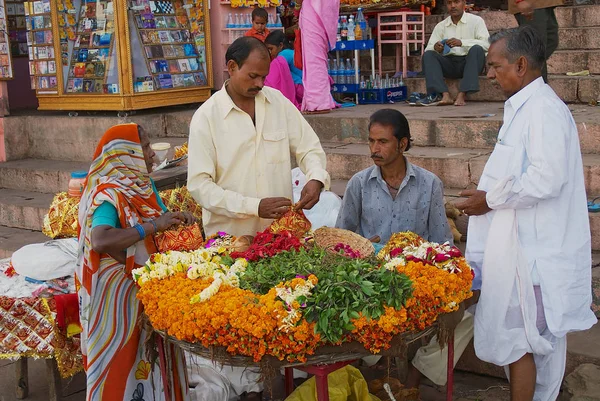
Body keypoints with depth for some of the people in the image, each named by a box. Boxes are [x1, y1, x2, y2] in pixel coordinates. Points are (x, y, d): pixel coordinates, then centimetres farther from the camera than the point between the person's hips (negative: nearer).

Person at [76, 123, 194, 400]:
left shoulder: (142, 184, 6)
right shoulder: (110, 193, -19)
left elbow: (163, 221, 17)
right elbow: (99, 240, -35)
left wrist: (178, 219, -5)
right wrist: (152, 226, -30)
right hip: (121, 291, -8)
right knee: (126, 359, 2)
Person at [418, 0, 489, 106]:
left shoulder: (476, 21, 3)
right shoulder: (440, 26, 13)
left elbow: (486, 44, -12)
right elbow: (428, 49, 5)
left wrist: (462, 42, -25)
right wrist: (435, 47, -20)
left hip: (469, 63, -3)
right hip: (448, 64, 3)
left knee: (476, 49, -31)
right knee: (428, 55, -19)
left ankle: (462, 95, -38)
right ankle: (445, 95, -36)